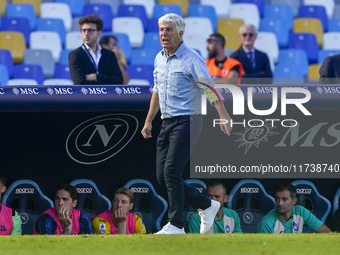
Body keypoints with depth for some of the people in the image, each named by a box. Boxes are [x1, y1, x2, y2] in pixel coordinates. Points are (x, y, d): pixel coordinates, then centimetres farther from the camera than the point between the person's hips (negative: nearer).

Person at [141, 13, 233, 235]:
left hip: (187, 122, -8)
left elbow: (210, 89, -15)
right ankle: (206, 205, 19)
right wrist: (148, 122, 25)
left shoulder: (191, 59, -10)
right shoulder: (159, 59, 13)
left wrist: (225, 117, -25)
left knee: (172, 172, -15)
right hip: (167, 123, 8)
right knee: (162, 176, 4)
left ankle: (176, 225, -7)